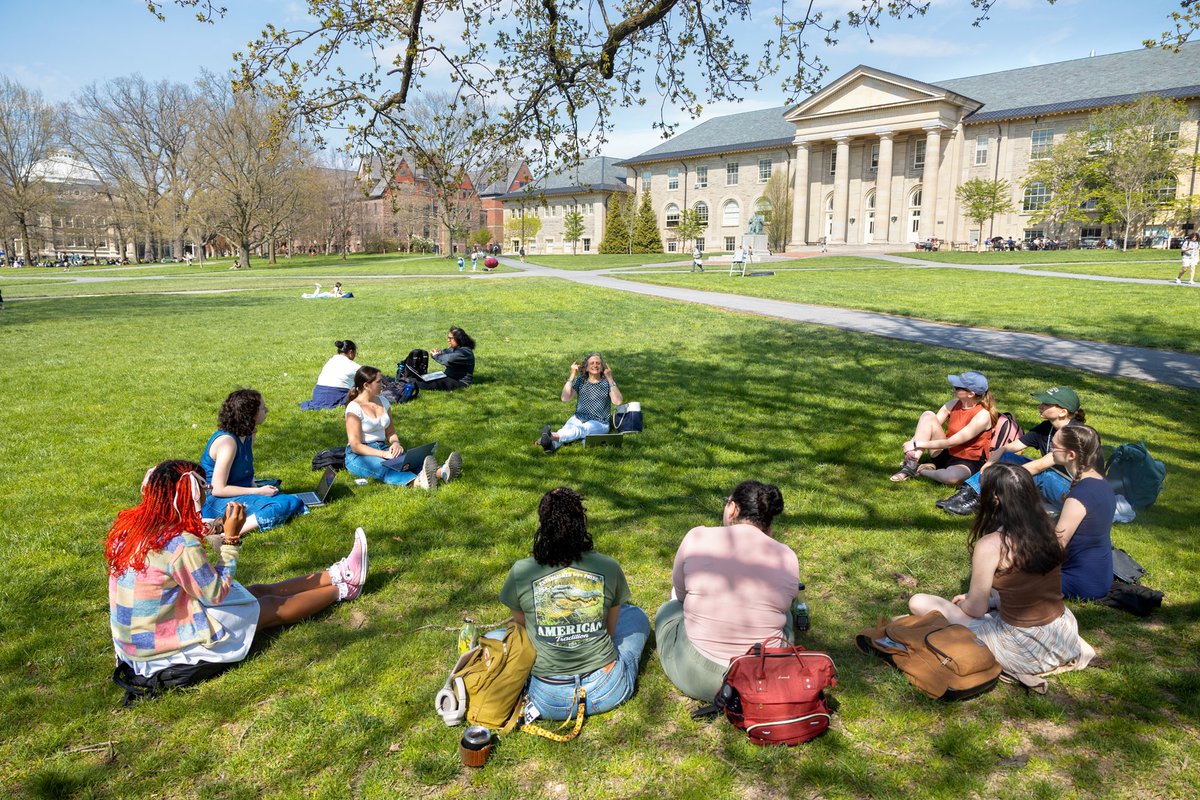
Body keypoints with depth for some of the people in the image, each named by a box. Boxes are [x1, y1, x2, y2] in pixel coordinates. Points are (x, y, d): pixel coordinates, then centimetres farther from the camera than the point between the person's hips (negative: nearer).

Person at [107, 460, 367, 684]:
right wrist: (231, 538, -16)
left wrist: (218, 527, 3)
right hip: (167, 646, -8)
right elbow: (216, 593, -18)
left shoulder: (130, 525, -5)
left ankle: (337, 575, 28)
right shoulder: (181, 545, -30)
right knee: (272, 607, 8)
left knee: (259, 590, 16)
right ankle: (343, 588, 28)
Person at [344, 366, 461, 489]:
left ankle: (442, 472, -57)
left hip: (383, 449, 6)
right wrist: (384, 454, -26)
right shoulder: (354, 408, -10)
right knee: (384, 467, -39)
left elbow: (391, 432, 16)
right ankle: (418, 482, -70)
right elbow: (355, 446, -15)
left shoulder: (383, 401, 10)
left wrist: (395, 443, -8)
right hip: (359, 456, -6)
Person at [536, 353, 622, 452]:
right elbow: (565, 399, -5)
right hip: (578, 419, 4)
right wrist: (572, 376, -9)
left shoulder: (607, 382, 1)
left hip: (599, 423, -4)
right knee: (566, 429, -30)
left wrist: (610, 379, -18)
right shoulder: (580, 380, 8)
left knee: (580, 430, -35)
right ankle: (551, 444, -59)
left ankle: (553, 435, -62)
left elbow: (618, 402, -16)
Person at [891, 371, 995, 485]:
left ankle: (920, 470, -10)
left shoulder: (982, 415, -20)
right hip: (945, 454, 6)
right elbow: (928, 428, -4)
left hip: (966, 463, -5)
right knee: (928, 415, -16)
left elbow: (950, 442, -22)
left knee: (952, 477, -43)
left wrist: (918, 444, -21)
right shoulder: (953, 404, -2)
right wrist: (912, 444, -22)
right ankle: (911, 465, -22)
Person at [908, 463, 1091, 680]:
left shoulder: (990, 546, -21)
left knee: (919, 603, -4)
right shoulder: (1046, 531, -1)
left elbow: (976, 609, -11)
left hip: (1024, 653, -8)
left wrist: (964, 603, 12)